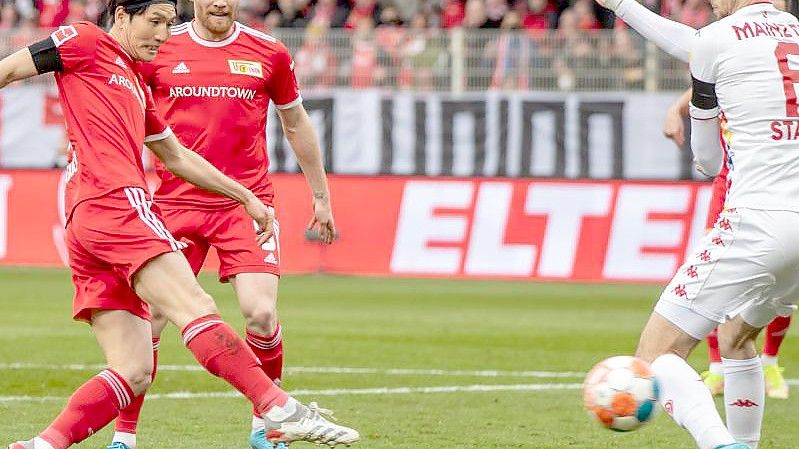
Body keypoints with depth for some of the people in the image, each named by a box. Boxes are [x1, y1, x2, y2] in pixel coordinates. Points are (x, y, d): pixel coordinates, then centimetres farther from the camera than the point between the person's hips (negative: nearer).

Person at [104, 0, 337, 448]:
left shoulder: (269, 53, 5)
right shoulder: (158, 49, 2)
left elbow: (297, 124, 18)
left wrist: (321, 195, 21)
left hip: (248, 204, 0)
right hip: (177, 203, 0)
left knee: (261, 313, -15)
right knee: (149, 315, -8)